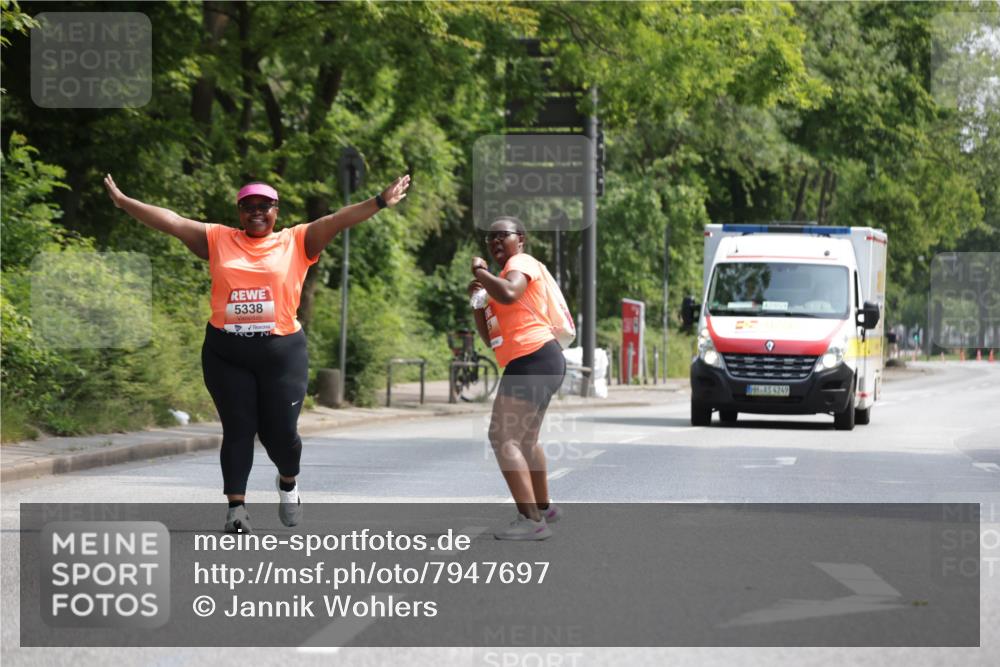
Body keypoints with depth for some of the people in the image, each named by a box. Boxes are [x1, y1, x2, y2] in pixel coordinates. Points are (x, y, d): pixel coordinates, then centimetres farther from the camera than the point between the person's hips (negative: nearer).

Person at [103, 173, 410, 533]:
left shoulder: (296, 242, 4)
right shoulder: (218, 240, 7)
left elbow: (337, 220, -6)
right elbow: (171, 221, 5)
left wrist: (380, 202, -16)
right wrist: (123, 201, 2)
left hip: (282, 352, -1)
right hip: (226, 354, 1)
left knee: (281, 431, 2)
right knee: (237, 430, 1)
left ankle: (288, 483, 32)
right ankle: (236, 507, 5)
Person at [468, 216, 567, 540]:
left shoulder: (521, 262, -5)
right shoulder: (503, 275, 25)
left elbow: (508, 294, -29)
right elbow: (490, 337, 24)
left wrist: (480, 272, -13)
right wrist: (477, 301, 10)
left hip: (534, 359, -11)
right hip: (530, 363, 11)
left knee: (504, 437, -18)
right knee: (525, 440, 26)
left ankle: (531, 520, -26)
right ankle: (543, 508, 42)